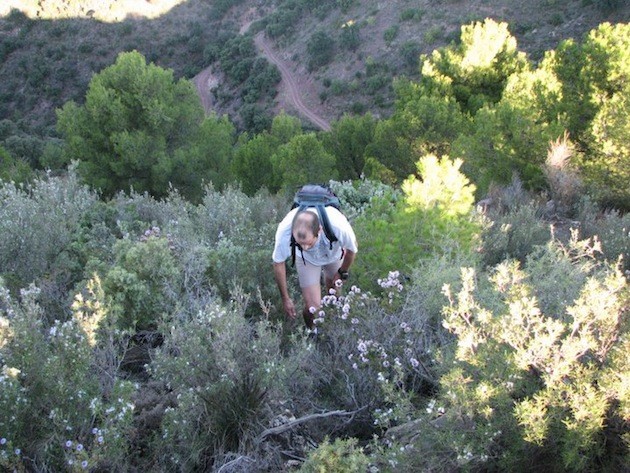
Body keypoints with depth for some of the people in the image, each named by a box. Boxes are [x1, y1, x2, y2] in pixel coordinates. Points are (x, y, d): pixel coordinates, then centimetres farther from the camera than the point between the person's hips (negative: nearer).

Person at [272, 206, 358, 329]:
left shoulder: (339, 226, -44)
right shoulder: (284, 231, -41)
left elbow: (352, 249, -18)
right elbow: (278, 263, -19)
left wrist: (342, 273, -1)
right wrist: (285, 299, -9)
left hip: (334, 255, 1)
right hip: (306, 259, -1)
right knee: (312, 307, -7)